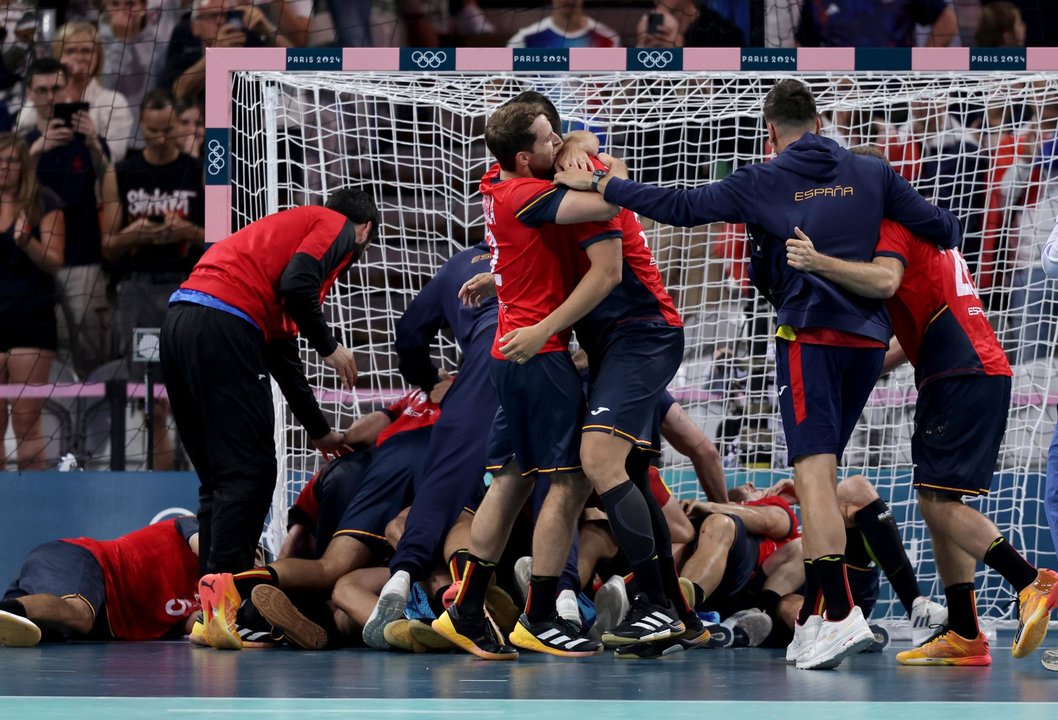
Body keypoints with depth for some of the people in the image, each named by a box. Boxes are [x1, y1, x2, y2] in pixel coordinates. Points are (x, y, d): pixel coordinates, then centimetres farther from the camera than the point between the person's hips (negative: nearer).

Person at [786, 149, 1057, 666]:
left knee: (938, 501, -15)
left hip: (963, 375, -10)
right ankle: (964, 634, 4)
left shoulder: (891, 226, -5)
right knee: (938, 504, 8)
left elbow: (884, 281, -28)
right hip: (973, 372, 10)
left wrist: (820, 263, -39)